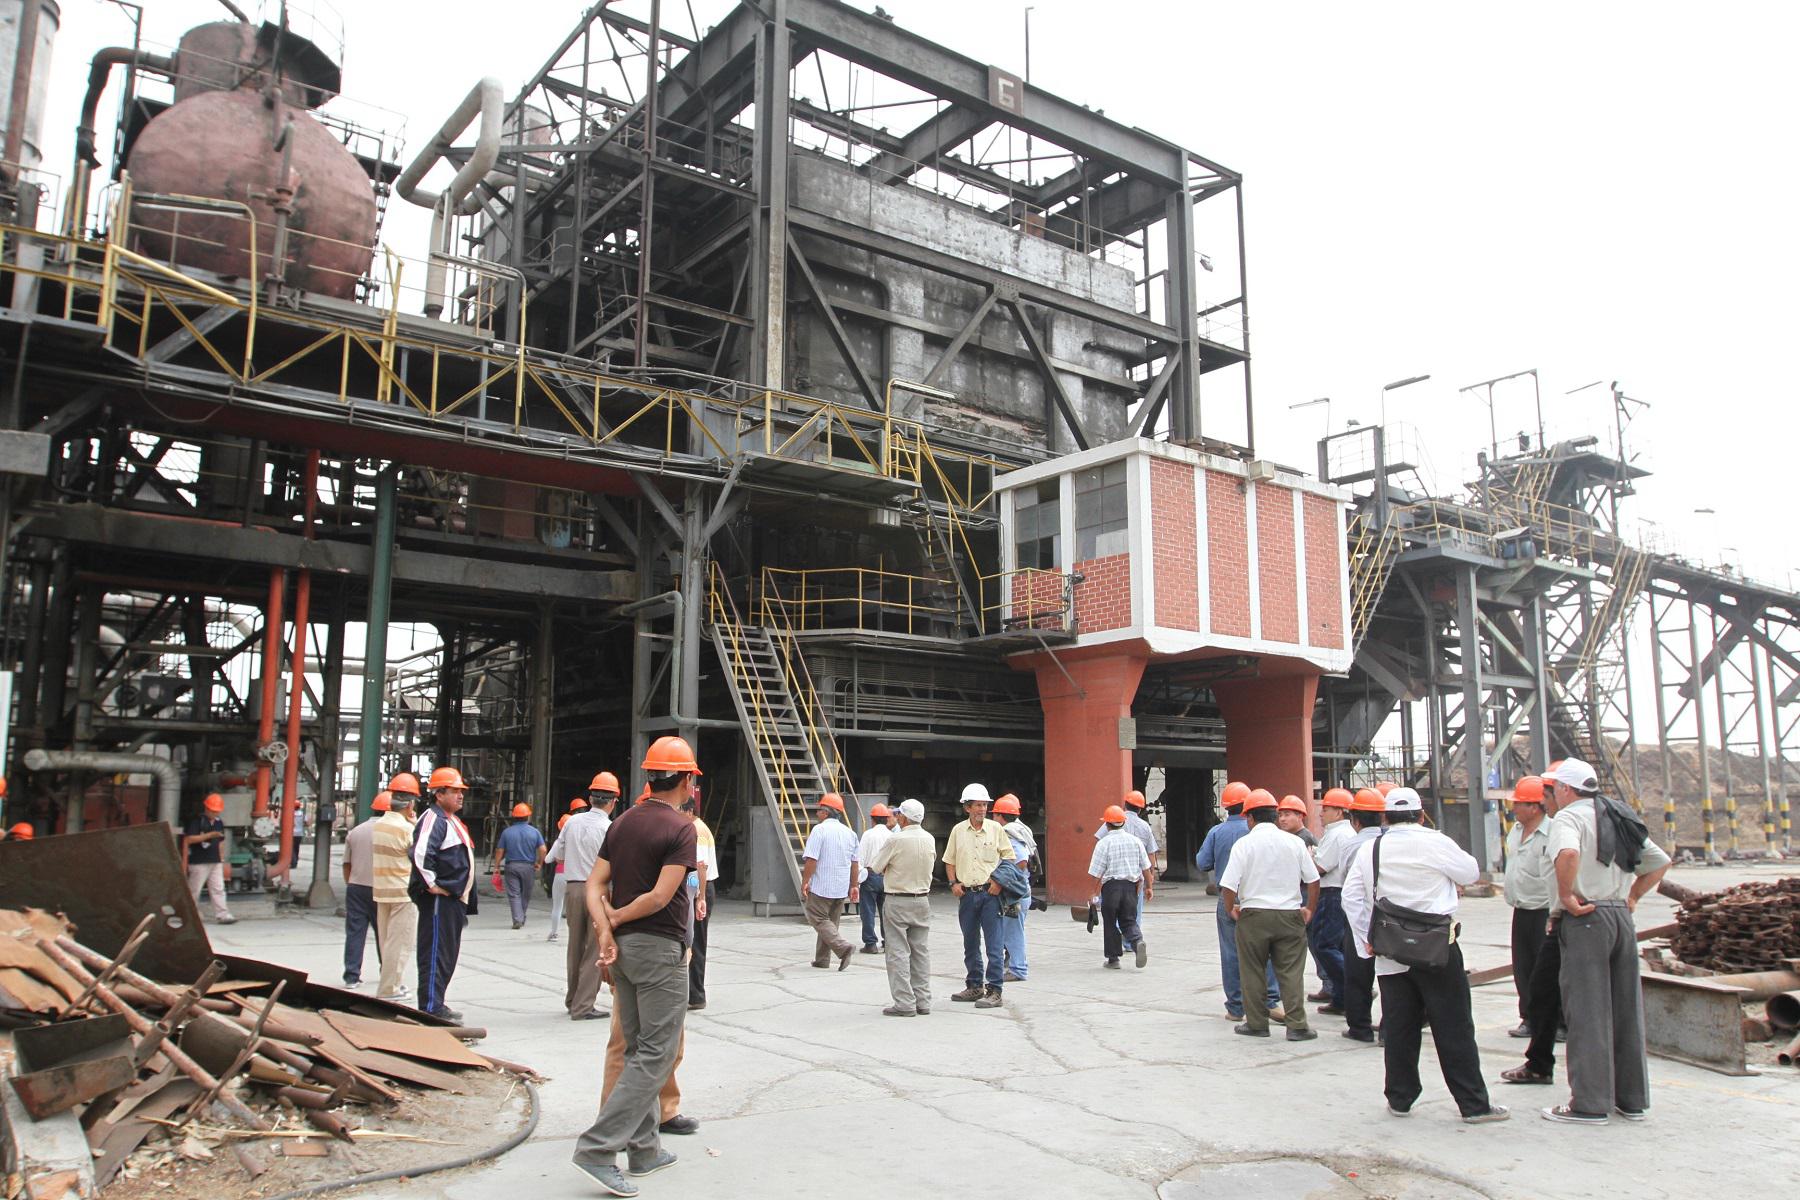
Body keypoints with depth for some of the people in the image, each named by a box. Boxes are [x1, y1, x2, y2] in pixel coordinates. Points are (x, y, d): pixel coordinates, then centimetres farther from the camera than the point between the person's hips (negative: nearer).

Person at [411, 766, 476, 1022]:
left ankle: (437, 1004, 24)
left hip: (455, 898, 10)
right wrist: (432, 884, -21)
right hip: (439, 899, -10)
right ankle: (431, 1007, -3)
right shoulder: (433, 819, -13)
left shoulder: (453, 821, 19)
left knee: (449, 955, 15)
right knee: (435, 953, -6)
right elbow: (421, 854, -28)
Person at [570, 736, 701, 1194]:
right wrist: (617, 918, -6)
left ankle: (645, 1149, 22)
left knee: (637, 1050, 15)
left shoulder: (623, 822, 10)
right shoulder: (681, 828, -13)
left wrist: (604, 929, -5)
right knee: (656, 1054, -3)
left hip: (622, 948, 8)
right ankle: (598, 1147, -10)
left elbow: (595, 884, 4)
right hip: (660, 949, -8)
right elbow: (660, 896, -20)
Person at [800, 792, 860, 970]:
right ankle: (822, 959, 20)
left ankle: (843, 946, -16)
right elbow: (854, 863, 12)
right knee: (830, 921, 15)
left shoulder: (819, 830, -12)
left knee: (818, 919, 1)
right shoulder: (849, 833, 8)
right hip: (841, 888, 7)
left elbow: (811, 860, -17)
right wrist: (853, 886, 18)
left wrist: (804, 882, -9)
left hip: (821, 886, -7)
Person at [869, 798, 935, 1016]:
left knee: (898, 953, 0)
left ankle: (904, 1003, -2)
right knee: (921, 952, 11)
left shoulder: (895, 840, -16)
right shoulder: (929, 839, 1)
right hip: (923, 900, 6)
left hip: (898, 902, -6)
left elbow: (875, 867, -8)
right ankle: (922, 1002, 15)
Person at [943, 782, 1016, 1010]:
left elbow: (1008, 858, 4)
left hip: (989, 892, -3)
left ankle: (994, 991, -3)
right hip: (967, 894, 3)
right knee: (970, 944, 13)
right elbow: (949, 861, 14)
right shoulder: (958, 830, 6)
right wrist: (954, 883, 1)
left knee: (993, 944, -7)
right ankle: (974, 986, 25)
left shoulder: (995, 829, -1)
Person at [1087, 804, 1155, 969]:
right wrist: (1149, 886, 18)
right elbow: (1146, 867, 8)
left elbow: (1095, 873, -11)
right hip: (1131, 886, 3)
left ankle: (1113, 958, 14)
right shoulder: (1135, 840, 4)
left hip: (1111, 886, -3)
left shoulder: (1103, 843, -9)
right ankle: (1138, 942, -17)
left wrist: (1094, 892, -2)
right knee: (1129, 921, 11)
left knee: (1110, 923, 10)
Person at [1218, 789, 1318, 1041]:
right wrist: (1310, 909, 18)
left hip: (1254, 915, -2)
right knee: (1291, 971, 6)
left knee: (1252, 971, 9)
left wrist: (1231, 909, 6)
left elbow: (1228, 886, -11)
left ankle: (1256, 1023, 15)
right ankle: (1297, 1025, 3)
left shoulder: (1244, 844, -7)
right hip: (1290, 914, 2)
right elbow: (1313, 880, 5)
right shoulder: (1295, 842, 1)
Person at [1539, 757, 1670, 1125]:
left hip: (1586, 919, -8)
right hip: (1623, 917, 8)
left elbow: (1568, 853, -31)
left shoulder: (1569, 816, -9)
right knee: (1626, 1010, 13)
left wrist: (1566, 896, -20)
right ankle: (1632, 1099, 21)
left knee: (1587, 1014, -3)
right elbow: (1661, 863, 22)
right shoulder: (1618, 817, 16)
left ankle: (1590, 1104, 1)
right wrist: (1632, 895, 18)